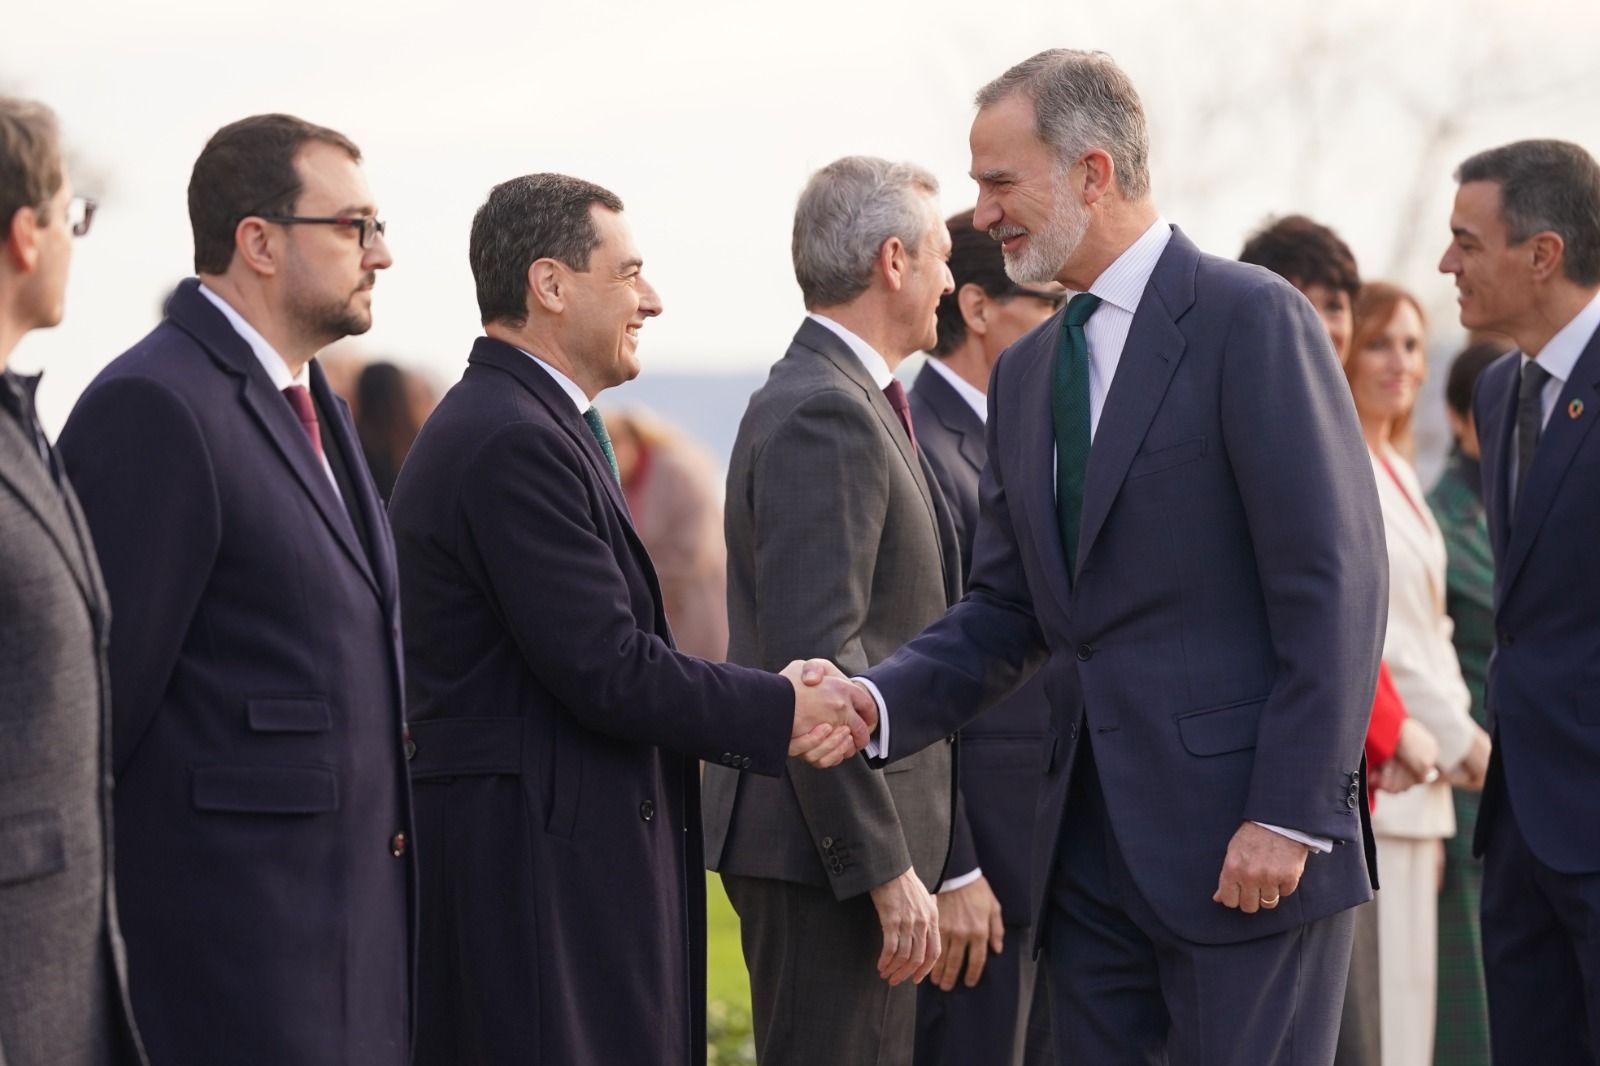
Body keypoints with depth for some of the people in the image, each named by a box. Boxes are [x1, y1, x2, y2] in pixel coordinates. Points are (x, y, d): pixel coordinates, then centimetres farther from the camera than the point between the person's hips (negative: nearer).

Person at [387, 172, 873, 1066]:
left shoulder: (521, 427, 17)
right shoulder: (516, 442, -16)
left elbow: (600, 661, 14)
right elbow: (607, 670, -20)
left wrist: (769, 705, 1)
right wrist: (779, 713, -8)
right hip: (538, 866, -10)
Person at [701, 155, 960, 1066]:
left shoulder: (838, 402, 18)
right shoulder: (825, 417, -15)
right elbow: (814, 664, -22)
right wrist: (888, 869, -22)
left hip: (849, 842, 10)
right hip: (829, 850, -10)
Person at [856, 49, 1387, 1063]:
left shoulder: (1250, 318, -8)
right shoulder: (1025, 373, 16)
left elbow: (1335, 582, -13)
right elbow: (1005, 610, 16)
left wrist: (1289, 816, -18)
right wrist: (876, 703, -3)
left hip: (1247, 845, -7)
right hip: (1090, 849, 8)